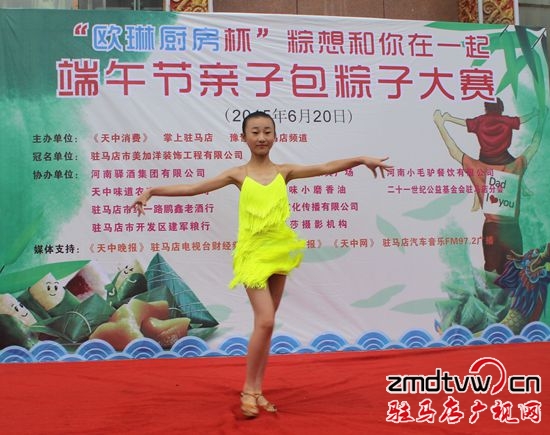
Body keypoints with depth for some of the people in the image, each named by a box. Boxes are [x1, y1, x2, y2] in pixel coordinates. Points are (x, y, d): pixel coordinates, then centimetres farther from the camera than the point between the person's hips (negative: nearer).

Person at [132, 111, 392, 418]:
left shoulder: (284, 171, 6)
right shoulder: (238, 175, 0)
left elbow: (325, 168, 4)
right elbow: (193, 188, -4)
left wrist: (361, 159, -3)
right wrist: (153, 191, -11)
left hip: (278, 251, 3)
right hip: (253, 253, -3)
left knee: (266, 323, 9)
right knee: (265, 321, -13)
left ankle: (257, 390, 20)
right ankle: (249, 389, 5)